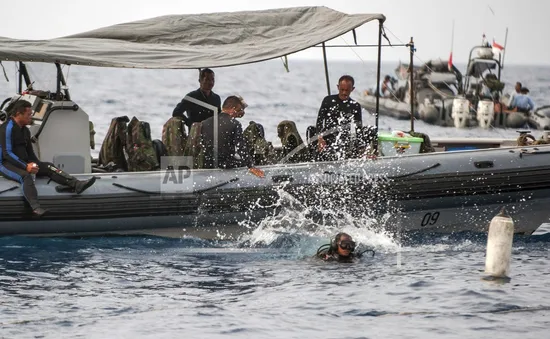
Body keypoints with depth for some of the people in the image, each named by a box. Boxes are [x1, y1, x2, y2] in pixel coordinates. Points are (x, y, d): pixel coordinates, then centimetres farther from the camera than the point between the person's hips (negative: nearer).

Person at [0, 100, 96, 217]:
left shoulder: (25, 130, 17)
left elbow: (29, 152, 23)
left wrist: (37, 164, 4)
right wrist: (26, 166, -27)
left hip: (24, 163, 9)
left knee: (48, 167, -10)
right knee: (25, 175, -38)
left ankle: (77, 185, -28)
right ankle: (36, 208, -60)